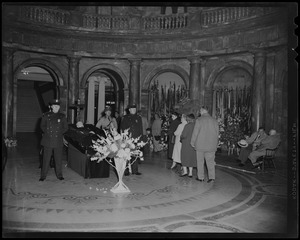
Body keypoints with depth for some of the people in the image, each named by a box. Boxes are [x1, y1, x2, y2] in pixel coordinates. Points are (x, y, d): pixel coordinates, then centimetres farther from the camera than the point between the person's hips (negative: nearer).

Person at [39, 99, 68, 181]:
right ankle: (43, 175, 13)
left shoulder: (62, 116, 7)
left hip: (58, 141, 1)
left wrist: (60, 133, -3)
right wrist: (47, 132, -4)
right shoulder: (46, 115, 6)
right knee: (46, 158, 3)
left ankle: (59, 175, 18)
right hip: (48, 141, -1)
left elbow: (66, 127, 9)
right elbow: (42, 126, 8)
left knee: (58, 159, 6)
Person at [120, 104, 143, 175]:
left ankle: (135, 170, 9)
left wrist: (140, 136, 5)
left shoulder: (138, 118, 15)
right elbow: (122, 128, 7)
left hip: (136, 139, 2)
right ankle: (126, 171, 5)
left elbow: (141, 128, 16)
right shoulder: (125, 118, 9)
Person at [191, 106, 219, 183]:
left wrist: (192, 142, 4)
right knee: (210, 161, 10)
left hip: (200, 145, -3)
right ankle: (212, 177, 2)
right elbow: (217, 133, 7)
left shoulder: (199, 120, -10)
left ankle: (200, 177, 16)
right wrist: (215, 144, 16)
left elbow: (195, 132, -8)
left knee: (200, 161, 9)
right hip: (211, 145, 3)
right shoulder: (214, 120, 3)